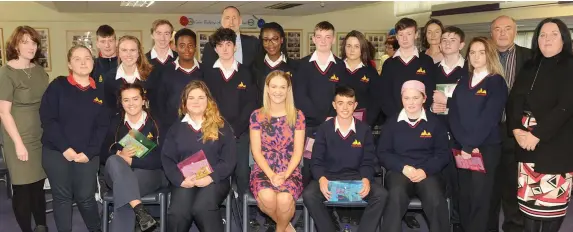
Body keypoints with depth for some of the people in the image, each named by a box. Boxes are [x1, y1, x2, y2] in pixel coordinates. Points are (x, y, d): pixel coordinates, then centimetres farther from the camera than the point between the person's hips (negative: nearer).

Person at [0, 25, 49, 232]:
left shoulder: (40, 70, 8)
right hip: (20, 138, -5)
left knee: (39, 184, 11)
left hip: (41, 136, 5)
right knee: (22, 187, 1)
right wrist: (19, 143, -15)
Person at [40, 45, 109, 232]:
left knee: (86, 197, 4)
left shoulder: (100, 90, 6)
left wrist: (89, 152, -9)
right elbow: (47, 119, -7)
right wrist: (65, 148, -14)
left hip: (87, 155, 1)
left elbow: (103, 125, 3)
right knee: (62, 196, 6)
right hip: (56, 152, -1)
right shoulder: (58, 85, 1)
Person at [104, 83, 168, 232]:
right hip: (119, 174, 3)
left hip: (151, 174, -3)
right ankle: (139, 210, -46)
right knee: (114, 161, -34)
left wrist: (131, 160, -18)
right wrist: (119, 154, -17)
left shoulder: (156, 123, -2)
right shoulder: (115, 123, 9)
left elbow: (160, 159, -9)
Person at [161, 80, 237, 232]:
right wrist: (181, 179, -10)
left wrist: (211, 177, -13)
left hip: (215, 180, -1)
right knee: (178, 212, -29)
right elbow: (167, 159, 8)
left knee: (202, 208, -34)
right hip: (185, 181, 2)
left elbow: (229, 159, 3)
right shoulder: (176, 128, 17)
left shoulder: (221, 127, 11)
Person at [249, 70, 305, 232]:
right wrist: (271, 175, -15)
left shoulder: (297, 116, 4)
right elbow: (256, 151, 0)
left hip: (290, 172, 0)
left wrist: (285, 175, -15)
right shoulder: (257, 116, 4)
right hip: (263, 171, 0)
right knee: (267, 197, -33)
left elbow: (298, 152, 0)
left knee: (284, 199, -32)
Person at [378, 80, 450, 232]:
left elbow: (443, 153, 5)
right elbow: (383, 152, 7)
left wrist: (425, 170, -12)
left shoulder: (435, 123, 10)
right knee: (396, 196, -34)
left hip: (427, 172, 0)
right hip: (399, 171, 0)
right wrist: (403, 167, -11)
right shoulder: (392, 123, 11)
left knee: (436, 199, -31)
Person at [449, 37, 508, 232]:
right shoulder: (463, 82, 12)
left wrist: (470, 146, -17)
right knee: (464, 194, 8)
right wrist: (463, 144, -11)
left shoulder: (497, 83, -4)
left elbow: (488, 119, -13)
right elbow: (453, 114, 2)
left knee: (479, 197, -2)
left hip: (486, 147, -4)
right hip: (462, 147, 5)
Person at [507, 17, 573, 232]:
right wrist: (517, 129, -10)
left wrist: (538, 134, -18)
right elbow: (515, 99, 6)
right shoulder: (529, 67, 13)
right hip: (526, 141, 5)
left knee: (553, 197, -2)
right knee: (527, 196, 6)